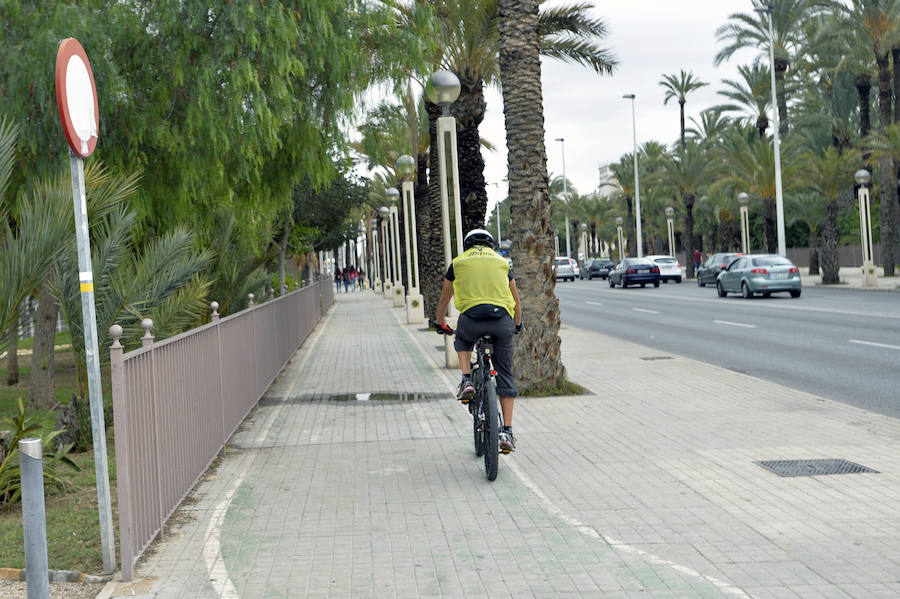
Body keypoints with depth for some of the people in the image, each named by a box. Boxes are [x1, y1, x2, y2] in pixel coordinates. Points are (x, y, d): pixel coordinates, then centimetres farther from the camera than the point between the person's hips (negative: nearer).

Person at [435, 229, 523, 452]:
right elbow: (516, 301, 31)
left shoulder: (459, 262, 19)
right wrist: (517, 324, 49)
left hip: (471, 318, -1)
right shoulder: (502, 261, 23)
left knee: (462, 340, 36)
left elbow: (444, 299, 30)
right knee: (505, 375, 13)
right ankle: (507, 431, 9)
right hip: (502, 320, 1)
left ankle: (466, 381, 13)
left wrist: (440, 323, 47)